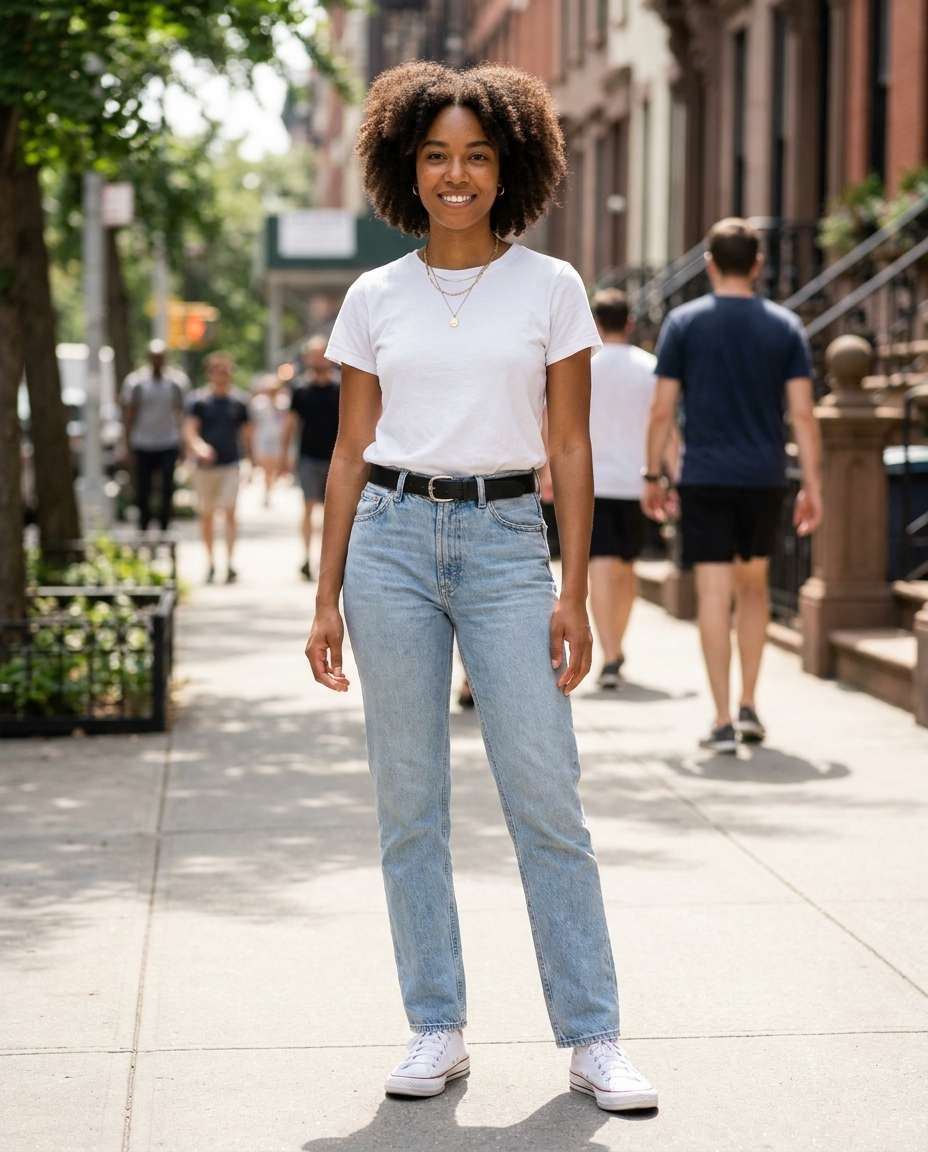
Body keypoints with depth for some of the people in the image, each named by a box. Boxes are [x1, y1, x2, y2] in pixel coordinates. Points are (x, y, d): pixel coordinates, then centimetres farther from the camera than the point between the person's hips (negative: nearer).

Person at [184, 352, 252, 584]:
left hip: (230, 463, 0)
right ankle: (210, 562, 20)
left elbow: (246, 433, 13)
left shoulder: (239, 402, 5)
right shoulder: (199, 400, 0)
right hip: (205, 465, 0)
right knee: (206, 514, 8)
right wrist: (198, 445, -29)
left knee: (229, 512, -12)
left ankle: (230, 563, -14)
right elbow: (190, 430, -8)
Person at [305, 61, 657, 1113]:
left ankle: (592, 1039, 4)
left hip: (506, 541, -2)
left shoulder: (549, 288, 4)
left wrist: (574, 592, -4)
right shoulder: (375, 298, 8)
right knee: (407, 799, 3)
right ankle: (436, 1031, 14)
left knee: (545, 796, -5)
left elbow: (571, 449, 3)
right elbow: (350, 451, 9)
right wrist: (327, 599, 5)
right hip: (393, 538, 2)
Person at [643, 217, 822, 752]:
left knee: (715, 594, -2)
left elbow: (663, 411, -4)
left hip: (705, 478, -2)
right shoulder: (786, 326, 2)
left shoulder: (684, 323, -2)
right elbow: (803, 413, -3)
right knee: (754, 585, 19)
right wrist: (812, 486, 0)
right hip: (765, 478, 2)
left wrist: (653, 476, 6)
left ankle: (724, 721, -3)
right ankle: (749, 705, 18)